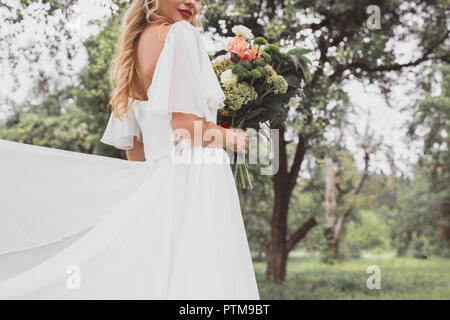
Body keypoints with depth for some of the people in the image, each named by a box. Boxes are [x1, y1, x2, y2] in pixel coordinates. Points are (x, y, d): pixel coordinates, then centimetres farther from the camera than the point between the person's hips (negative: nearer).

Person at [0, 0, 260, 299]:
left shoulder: (134, 48, 19)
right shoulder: (181, 33, -6)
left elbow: (135, 150, 18)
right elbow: (187, 127, -17)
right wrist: (235, 139, -1)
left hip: (157, 183, 9)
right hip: (196, 179, -9)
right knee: (202, 282, -9)